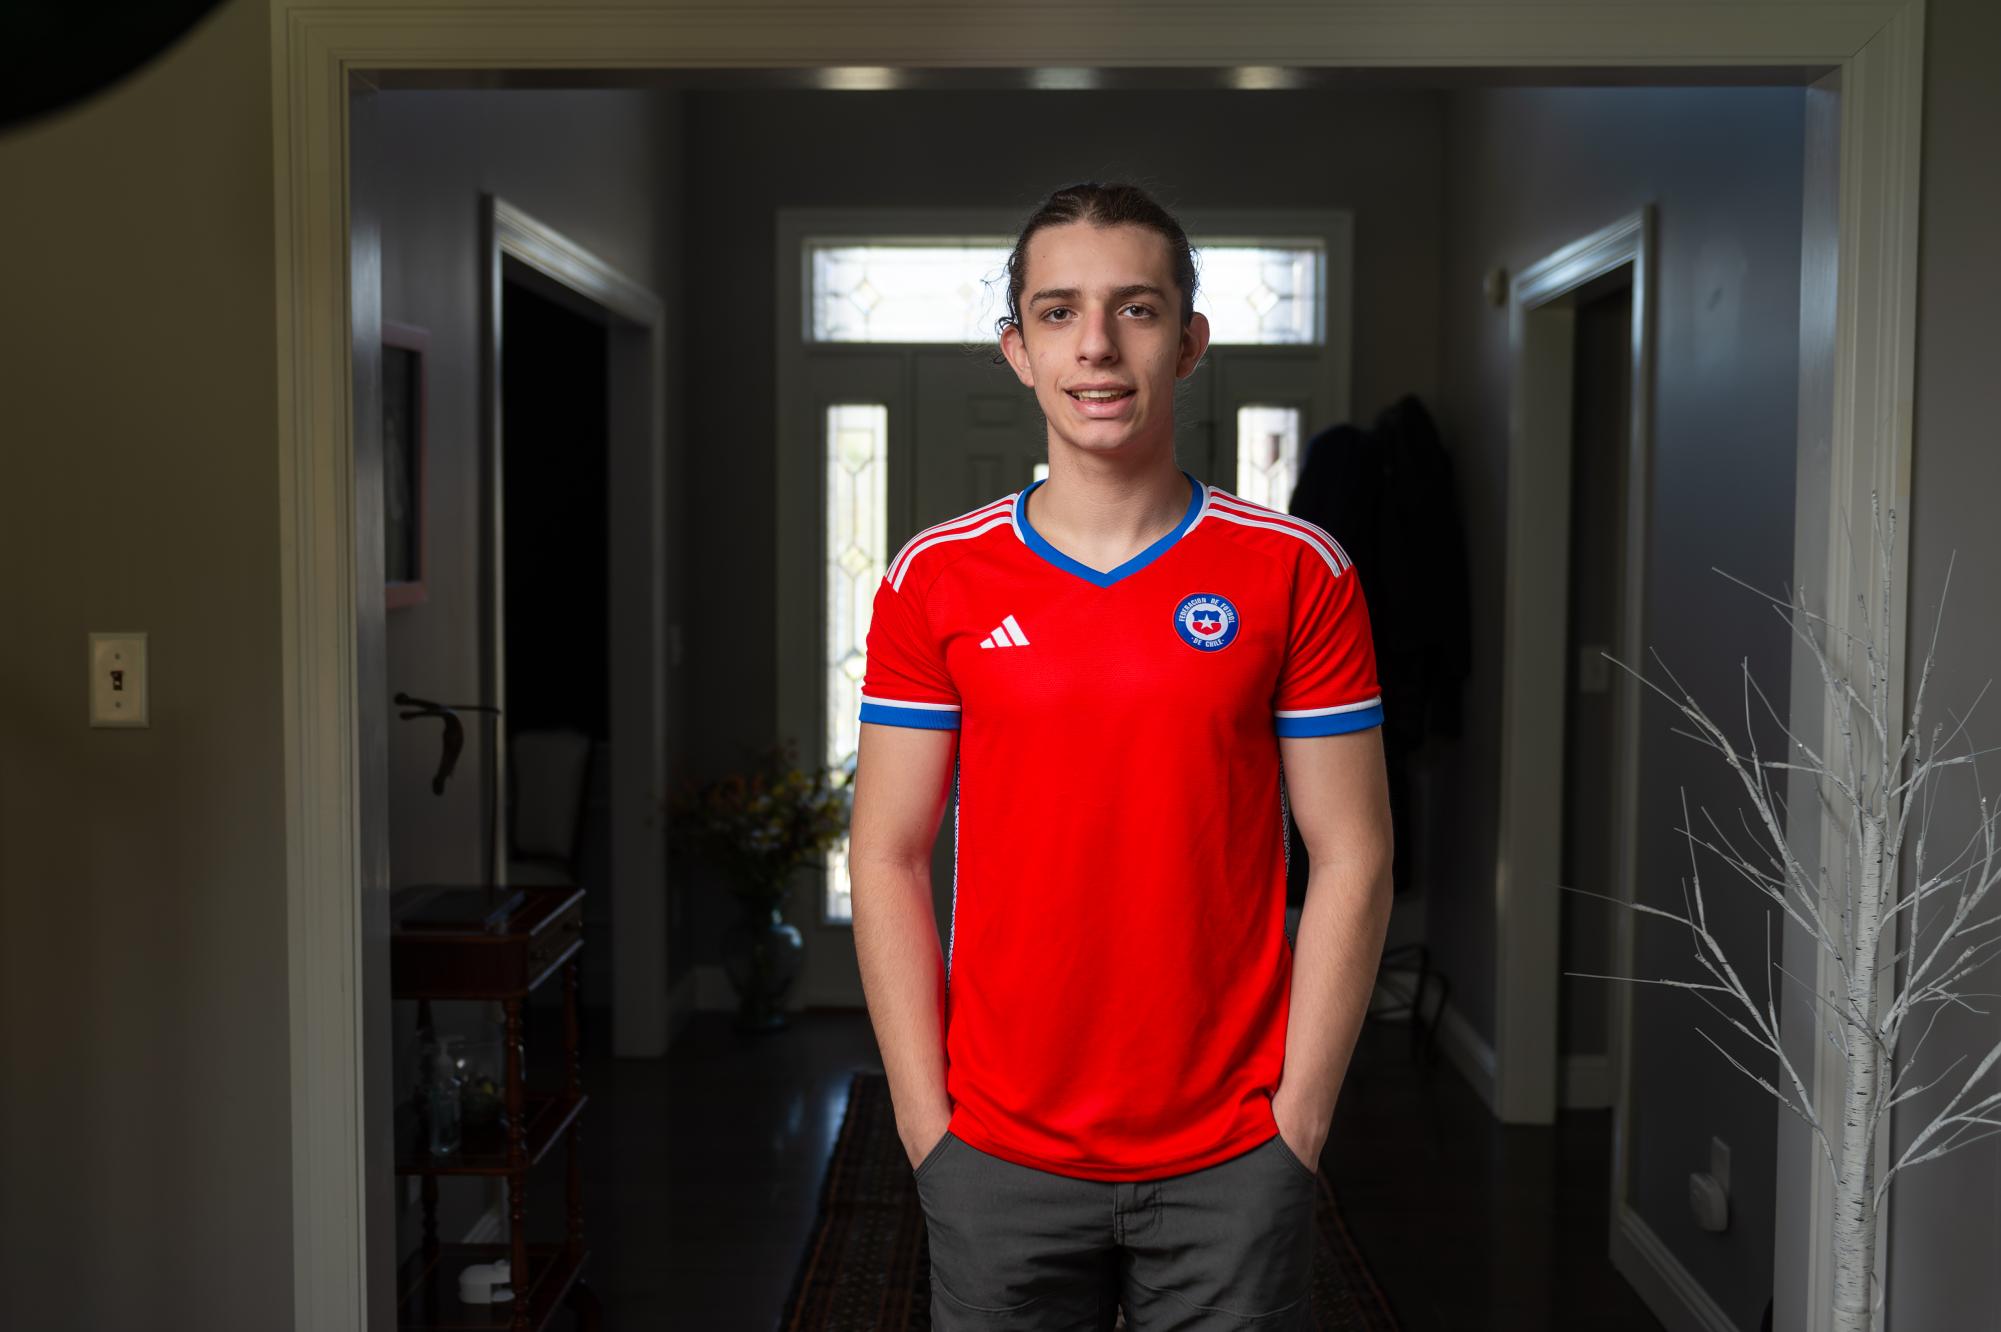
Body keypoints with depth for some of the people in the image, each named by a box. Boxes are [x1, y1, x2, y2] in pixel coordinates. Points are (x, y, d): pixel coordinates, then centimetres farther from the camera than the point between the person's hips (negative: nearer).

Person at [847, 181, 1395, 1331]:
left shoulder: (1298, 574, -3)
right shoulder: (935, 580, -1)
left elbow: (1352, 859, -3)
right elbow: (888, 861, 1)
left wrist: (1298, 1122, -6)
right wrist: (927, 1120, -3)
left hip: (1234, 1158, 0)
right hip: (999, 1155, 1)